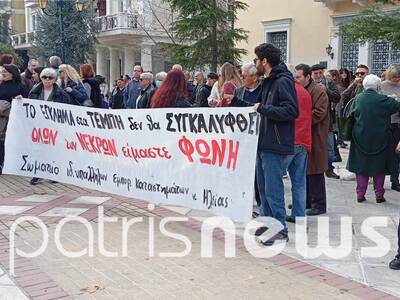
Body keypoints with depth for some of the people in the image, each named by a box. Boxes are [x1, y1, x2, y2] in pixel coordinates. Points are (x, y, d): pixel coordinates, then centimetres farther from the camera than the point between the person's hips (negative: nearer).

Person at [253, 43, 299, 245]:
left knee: (273, 190, -4)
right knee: (263, 187, 17)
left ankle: (281, 231, 7)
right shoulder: (268, 82, 17)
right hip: (264, 143, 10)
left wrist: (262, 109, -19)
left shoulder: (283, 82, -13)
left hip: (276, 146, -10)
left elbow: (292, 111, -23)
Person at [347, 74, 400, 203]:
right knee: (379, 166, 9)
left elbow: (352, 114, 7)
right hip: (380, 139, -3)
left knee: (361, 165, 10)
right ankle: (379, 195, 12)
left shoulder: (358, 98, -2)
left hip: (360, 138, 3)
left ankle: (360, 194, 10)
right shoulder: (383, 100, -13)